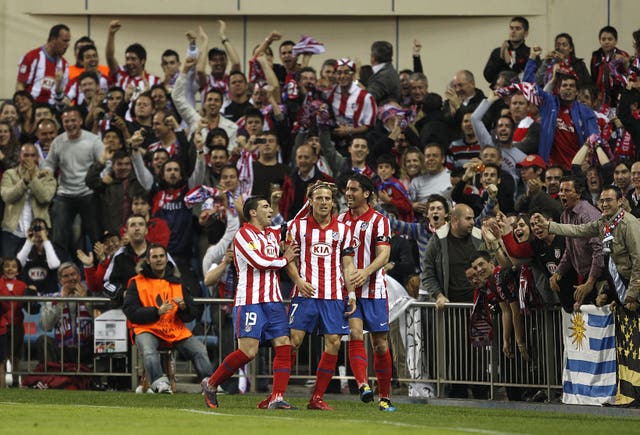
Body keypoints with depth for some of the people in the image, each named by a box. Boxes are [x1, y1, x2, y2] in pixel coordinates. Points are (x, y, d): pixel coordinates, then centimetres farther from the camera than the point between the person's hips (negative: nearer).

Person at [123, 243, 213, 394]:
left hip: (176, 331, 3)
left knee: (199, 349, -19)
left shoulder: (177, 282, 18)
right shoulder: (137, 283, 8)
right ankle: (159, 382, -47)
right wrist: (157, 312, -16)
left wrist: (183, 307, -9)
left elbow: (191, 315, 15)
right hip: (148, 329, -3)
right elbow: (130, 312, -5)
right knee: (148, 350, -36)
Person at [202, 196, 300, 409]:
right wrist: (284, 259, -2)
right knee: (248, 351, -12)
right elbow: (259, 261, -16)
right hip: (250, 301, -7)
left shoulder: (273, 234, 18)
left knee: (284, 346, -6)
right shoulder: (244, 234, -5)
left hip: (273, 301, 7)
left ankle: (277, 398, -8)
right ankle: (211, 384, 5)